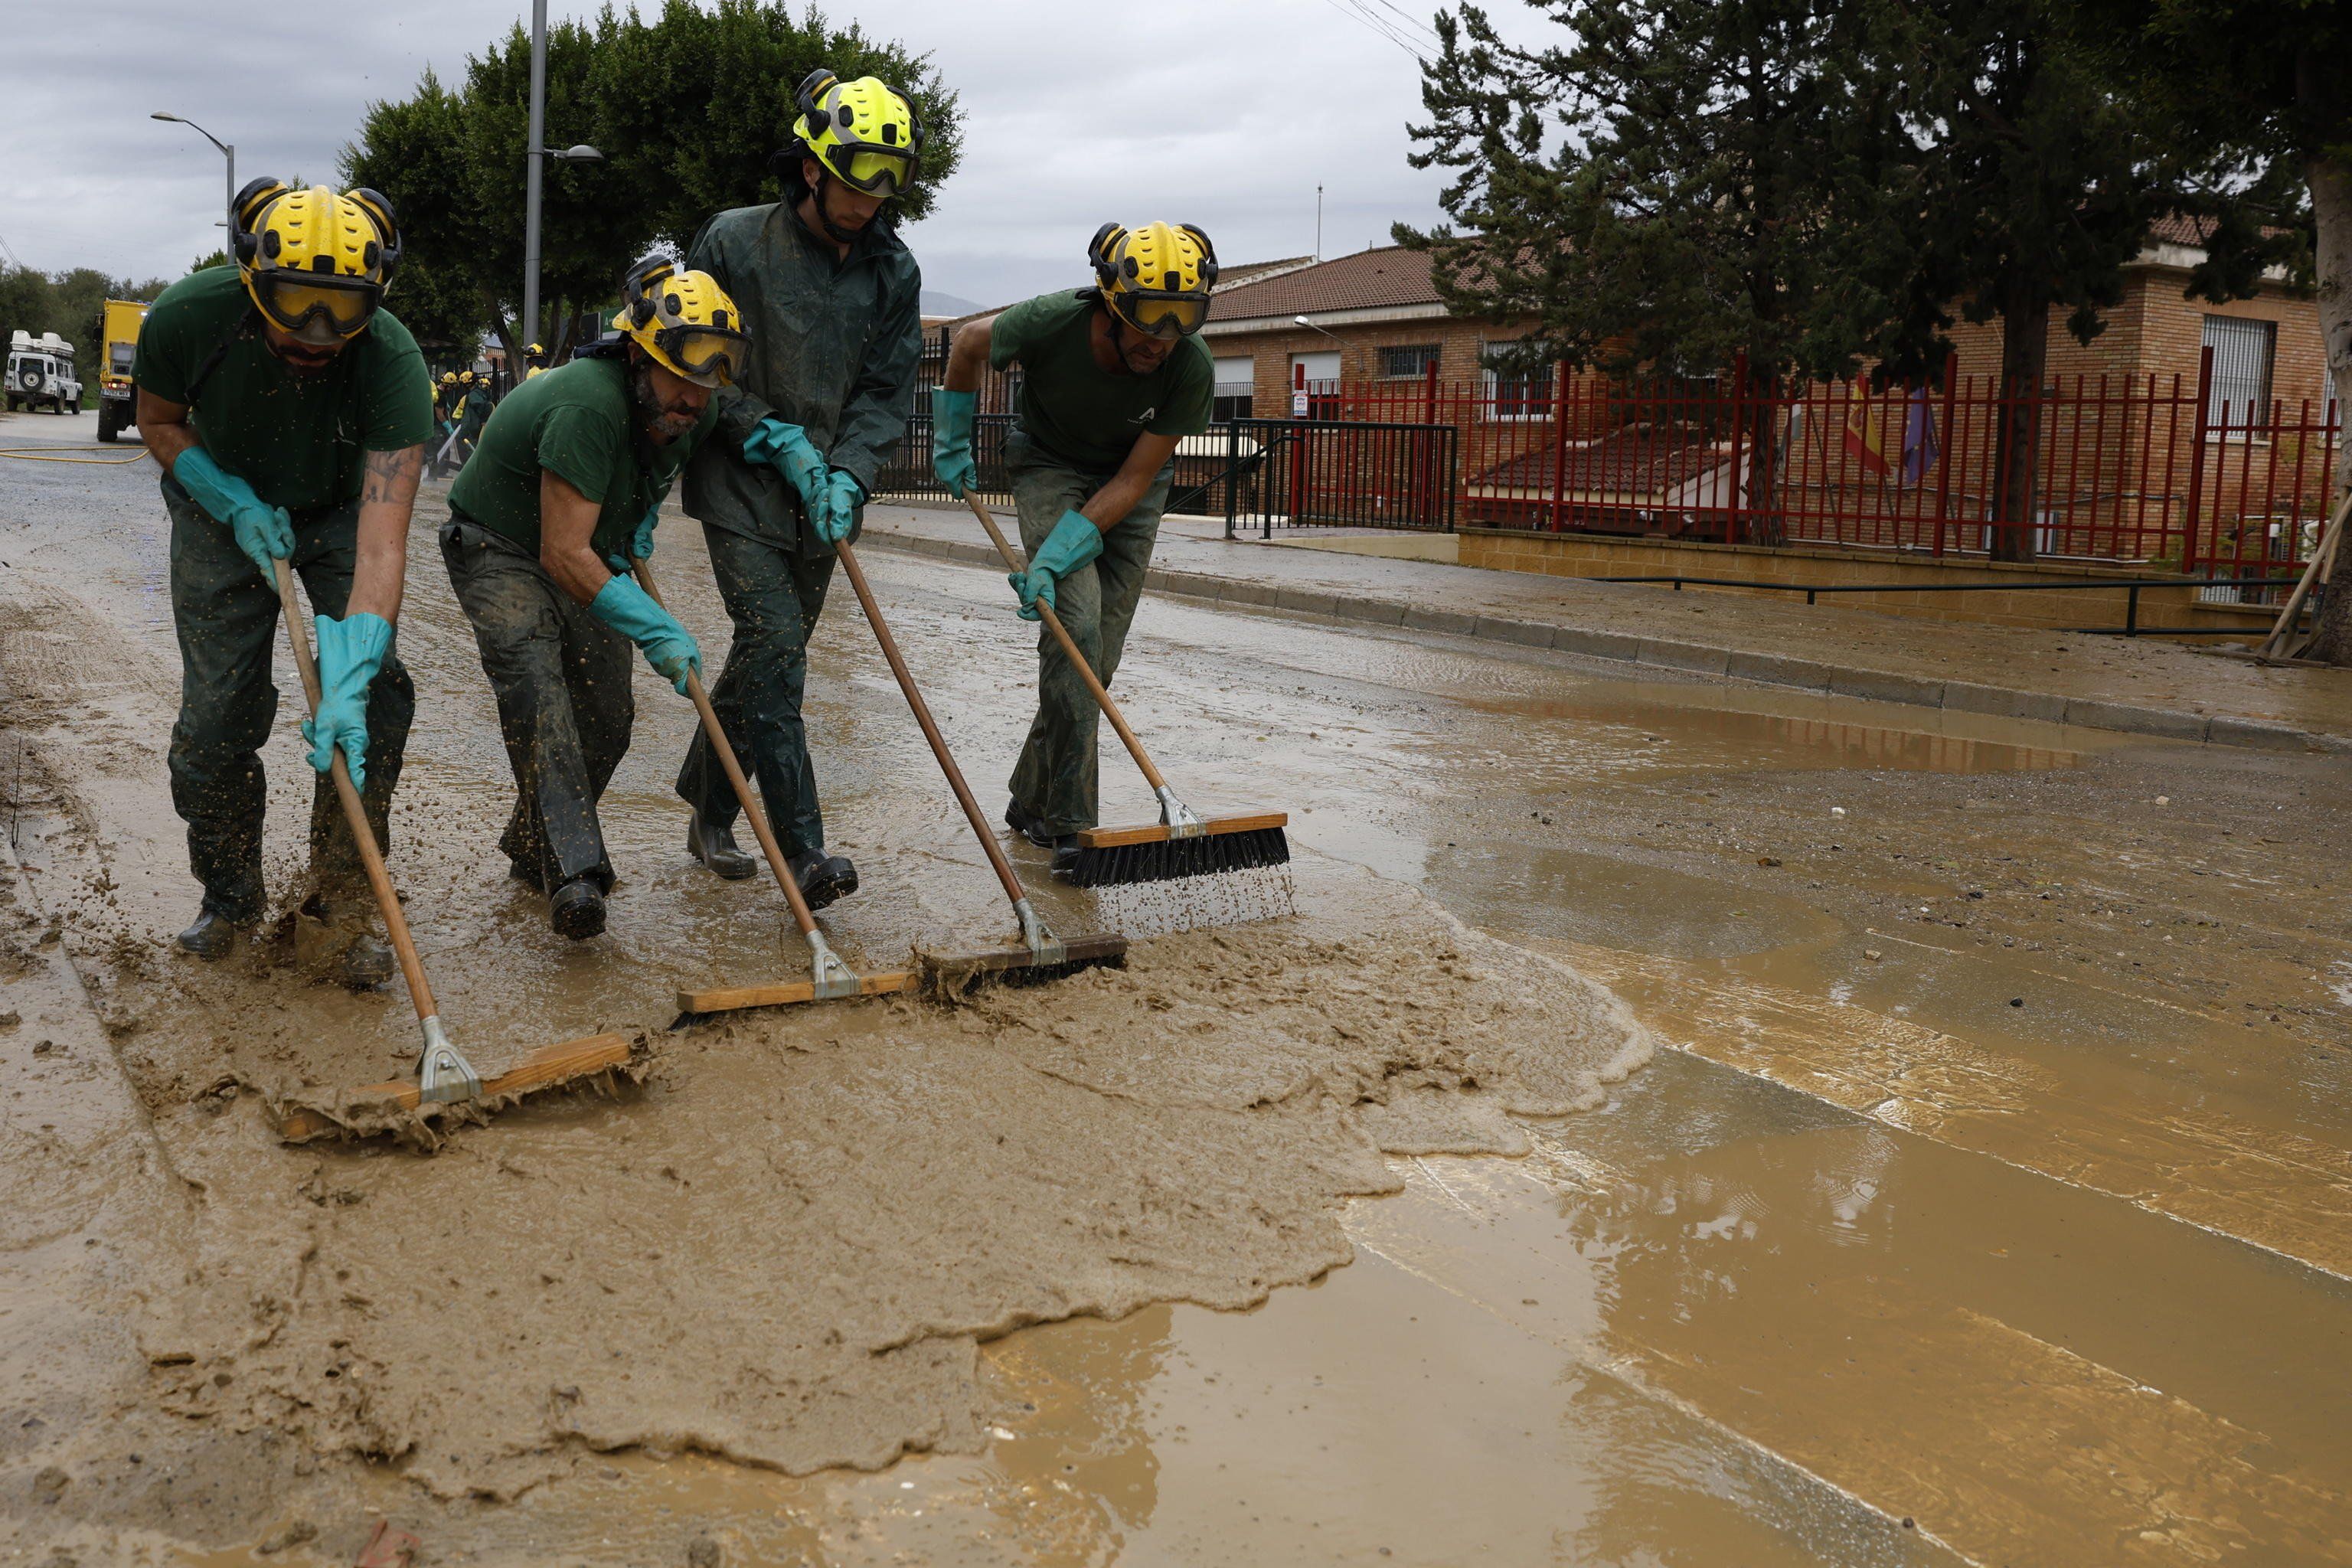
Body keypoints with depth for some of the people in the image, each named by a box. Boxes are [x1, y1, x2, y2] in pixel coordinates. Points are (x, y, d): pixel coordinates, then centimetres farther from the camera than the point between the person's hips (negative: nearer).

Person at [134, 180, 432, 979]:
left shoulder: (392, 359, -37)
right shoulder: (185, 318, -30)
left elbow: (382, 540, -43)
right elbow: (159, 422, -6)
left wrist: (349, 682, -53)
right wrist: (238, 507, -23)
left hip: (340, 512, -1)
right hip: (223, 506, 1)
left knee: (374, 695, -15)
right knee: (217, 716, -3)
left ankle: (345, 899, 1)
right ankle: (229, 895, 19)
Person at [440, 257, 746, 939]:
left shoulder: (692, 415, -9)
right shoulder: (589, 405, -34)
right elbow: (564, 554, -36)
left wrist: (640, 519, 3)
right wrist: (657, 630, -39)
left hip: (590, 560, 8)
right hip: (500, 551, -8)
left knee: (607, 721, 2)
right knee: (534, 679, -30)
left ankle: (532, 846, 25)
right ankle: (573, 872, -39)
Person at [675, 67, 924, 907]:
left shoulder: (893, 270, 3)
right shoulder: (734, 242, -7)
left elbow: (887, 388, 2)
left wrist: (846, 475, -13)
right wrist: (777, 440, -12)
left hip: (822, 496, 5)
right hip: (741, 486, -4)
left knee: (767, 657, 11)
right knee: (775, 648, -15)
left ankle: (709, 814, 28)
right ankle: (803, 851, -17)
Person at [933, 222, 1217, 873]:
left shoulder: (1193, 369, -28)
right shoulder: (1049, 323, -31)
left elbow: (1133, 482, -22)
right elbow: (969, 342, -7)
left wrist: (1053, 559, -29)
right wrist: (952, 441, 3)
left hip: (1132, 483, 2)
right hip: (1048, 462, -2)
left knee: (1099, 650, -1)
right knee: (1077, 621, -20)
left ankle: (1032, 803, 16)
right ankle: (1068, 823, -18)